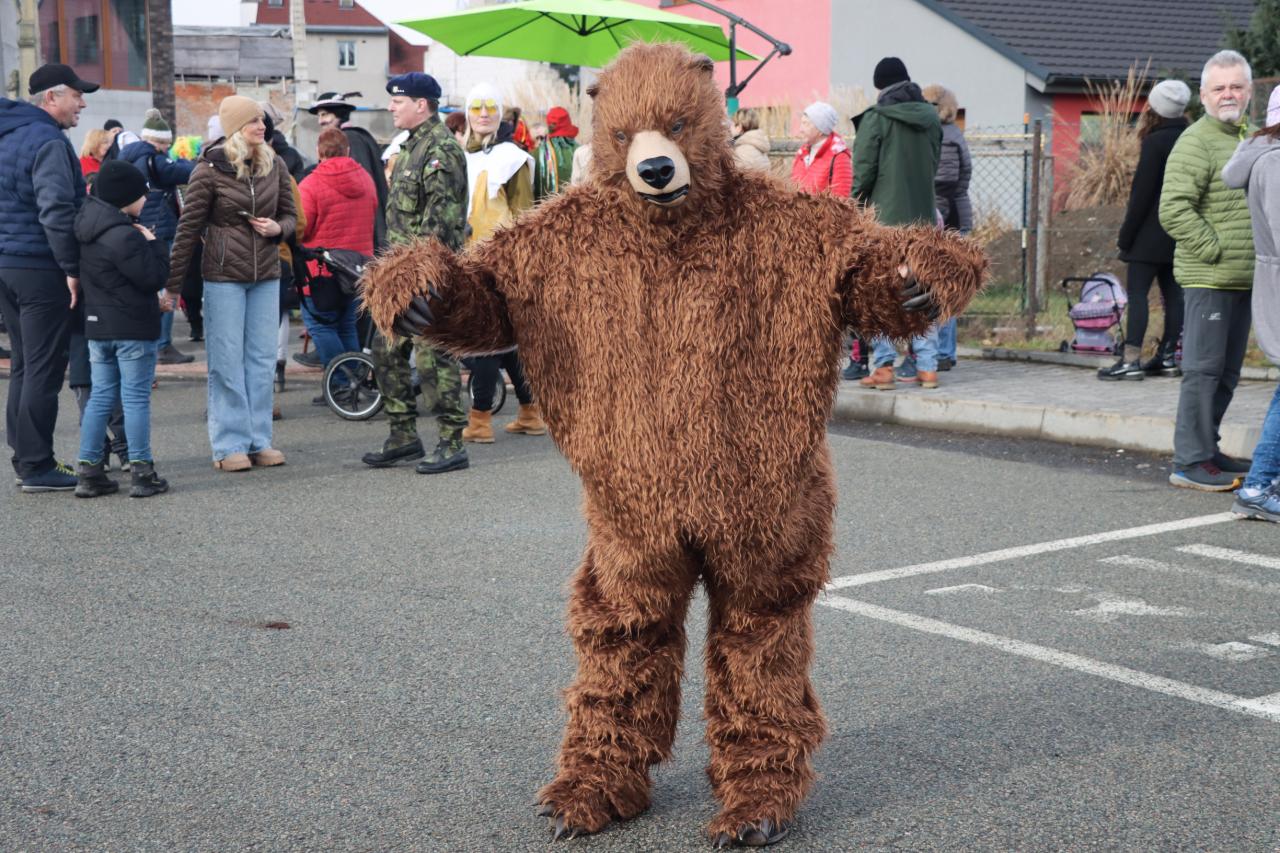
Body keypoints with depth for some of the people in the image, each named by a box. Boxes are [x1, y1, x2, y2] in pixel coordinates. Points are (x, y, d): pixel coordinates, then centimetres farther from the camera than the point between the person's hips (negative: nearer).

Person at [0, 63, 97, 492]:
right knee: (44, 370, -4)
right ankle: (37, 466, -1)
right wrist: (72, 268, -18)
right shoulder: (48, 142, -14)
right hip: (41, 270, -9)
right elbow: (56, 211, -24)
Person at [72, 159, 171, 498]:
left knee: (101, 396, 12)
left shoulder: (90, 232, 10)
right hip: (133, 328, -8)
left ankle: (88, 470, 11)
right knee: (136, 398, -2)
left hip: (97, 327, 8)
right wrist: (154, 244, -3)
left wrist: (155, 299, 21)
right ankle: (141, 472, 2)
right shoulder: (125, 237, -20)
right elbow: (155, 277, -17)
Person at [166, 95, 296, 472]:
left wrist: (277, 228, -9)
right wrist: (172, 282, -7)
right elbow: (189, 227, -6)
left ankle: (259, 440, 15)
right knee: (227, 360, -1)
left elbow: (290, 214, 16)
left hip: (266, 275, 5)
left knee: (262, 358, 7)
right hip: (223, 275, -5)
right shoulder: (210, 170, -8)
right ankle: (230, 445, 5)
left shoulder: (275, 165, 5)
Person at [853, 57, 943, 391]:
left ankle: (883, 367, -4)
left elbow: (864, 169, -9)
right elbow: (934, 165, 16)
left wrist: (856, 210, 2)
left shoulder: (876, 118, -8)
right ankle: (927, 366, 10)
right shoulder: (930, 118, 9)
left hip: (885, 217, -5)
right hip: (922, 218, 5)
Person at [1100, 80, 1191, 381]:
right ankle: (1168, 356, 14)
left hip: (1152, 232, -8)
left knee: (1137, 292, -7)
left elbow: (1142, 193, -15)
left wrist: (1126, 234, -10)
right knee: (1172, 293, 10)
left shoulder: (1155, 142, -13)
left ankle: (1131, 360, -13)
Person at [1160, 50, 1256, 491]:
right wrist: (1214, 251, -18)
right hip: (1208, 278, -9)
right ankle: (1190, 462, -2)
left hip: (1243, 278, 9)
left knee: (1227, 371, 14)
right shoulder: (1197, 142, -12)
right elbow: (1173, 210, -21)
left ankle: (1207, 450, 24)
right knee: (1203, 369, -6)